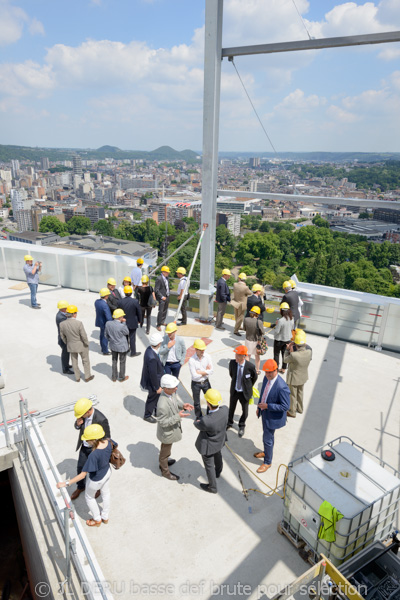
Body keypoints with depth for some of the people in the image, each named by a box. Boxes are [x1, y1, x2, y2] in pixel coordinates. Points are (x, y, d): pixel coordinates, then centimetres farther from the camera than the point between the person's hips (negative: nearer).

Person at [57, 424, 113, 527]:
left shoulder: (94, 455, -42)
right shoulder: (108, 442, -24)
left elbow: (83, 475, -36)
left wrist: (66, 483, -31)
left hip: (96, 479, -6)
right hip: (107, 471, 6)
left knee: (89, 497, 26)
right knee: (105, 494, 30)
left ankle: (97, 520, 48)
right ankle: (105, 517, 55)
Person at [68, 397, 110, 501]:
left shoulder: (101, 420, -37)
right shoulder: (83, 412, -19)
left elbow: (106, 438, -23)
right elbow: (76, 426, 0)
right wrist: (78, 424, -24)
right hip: (84, 446, 5)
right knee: (80, 467, 23)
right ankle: (80, 487, 52)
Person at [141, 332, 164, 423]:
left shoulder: (150, 349, -11)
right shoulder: (152, 358, -40)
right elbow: (153, 375, -30)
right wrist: (157, 387, -17)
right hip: (153, 382, -8)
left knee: (157, 396, 29)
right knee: (152, 398, 17)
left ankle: (157, 411, 53)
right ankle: (147, 415, 41)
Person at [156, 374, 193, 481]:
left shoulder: (172, 392, -18)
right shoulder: (162, 405, -42)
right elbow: (162, 422, -30)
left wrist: (183, 405, -15)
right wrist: (178, 416, -34)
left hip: (172, 428, 8)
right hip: (167, 432, -8)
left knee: (165, 448, 34)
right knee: (165, 451, 21)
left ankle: (163, 461, 61)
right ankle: (165, 471, 47)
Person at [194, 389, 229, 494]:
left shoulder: (206, 421, -45)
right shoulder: (225, 410, -29)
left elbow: (198, 425, -20)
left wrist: (196, 422, 2)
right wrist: (201, 420, -9)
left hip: (208, 445, -6)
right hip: (219, 440, 6)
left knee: (209, 465, 21)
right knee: (217, 456, 35)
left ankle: (212, 487, 46)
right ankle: (218, 472, 65)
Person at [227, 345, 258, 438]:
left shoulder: (250, 366, -26)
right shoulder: (232, 363, -19)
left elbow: (254, 377, -4)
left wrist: (249, 386, 6)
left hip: (245, 392, -2)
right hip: (234, 391, 2)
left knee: (245, 411, 18)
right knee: (231, 408, 22)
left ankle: (242, 426, 47)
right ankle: (229, 423, 51)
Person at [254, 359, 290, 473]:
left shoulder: (282, 387, -34)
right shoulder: (266, 378, -9)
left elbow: (285, 406, -27)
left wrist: (267, 406, -27)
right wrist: (259, 407, 13)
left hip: (273, 417, -7)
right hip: (265, 413, 7)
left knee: (267, 438, 8)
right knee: (268, 435, 28)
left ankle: (267, 462, 31)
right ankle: (267, 452, 53)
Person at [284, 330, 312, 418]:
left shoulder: (294, 355, -37)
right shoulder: (309, 352, -21)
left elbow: (286, 360, -15)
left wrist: (288, 350, -6)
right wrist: (291, 351, -5)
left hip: (294, 378, -5)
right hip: (303, 377, 6)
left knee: (292, 395, 17)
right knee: (300, 392, 29)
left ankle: (292, 412, 37)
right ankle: (300, 408, 50)